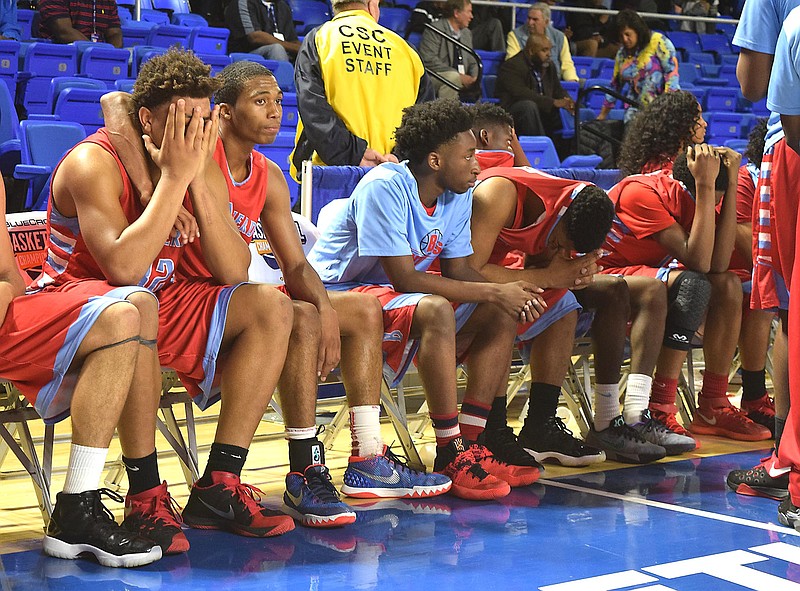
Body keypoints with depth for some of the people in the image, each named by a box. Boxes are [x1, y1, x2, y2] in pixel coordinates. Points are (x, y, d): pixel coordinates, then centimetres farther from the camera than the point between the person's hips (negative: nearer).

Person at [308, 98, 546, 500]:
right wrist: (492, 292, -26)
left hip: (392, 296, 9)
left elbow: (458, 270, 3)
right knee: (435, 310, -35)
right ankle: (451, 454, -28)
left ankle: (470, 441, -9)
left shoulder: (459, 195, 1)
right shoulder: (384, 187, -23)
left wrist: (510, 297, -18)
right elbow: (404, 278, -27)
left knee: (501, 315, -6)